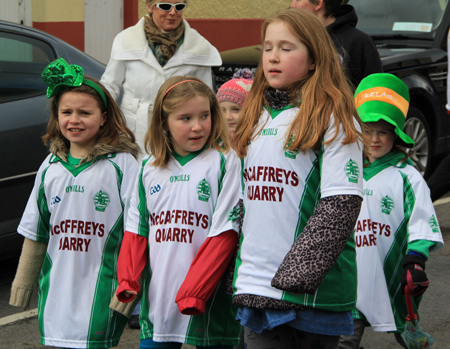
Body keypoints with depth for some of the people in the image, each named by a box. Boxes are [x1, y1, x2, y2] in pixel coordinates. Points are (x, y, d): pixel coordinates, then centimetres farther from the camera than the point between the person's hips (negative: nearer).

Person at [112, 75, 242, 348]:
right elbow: (137, 231, 13)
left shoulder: (224, 163, -4)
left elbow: (224, 234, -10)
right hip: (157, 300, 4)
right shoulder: (149, 169, 11)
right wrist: (128, 280, -1)